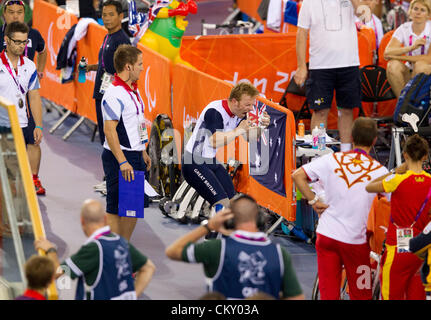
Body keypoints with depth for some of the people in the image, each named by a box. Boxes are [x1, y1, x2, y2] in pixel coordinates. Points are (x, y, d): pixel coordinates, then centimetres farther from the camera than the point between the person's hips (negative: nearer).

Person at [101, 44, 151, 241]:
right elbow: (109, 130, -23)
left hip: (135, 156, 10)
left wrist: (142, 152, 23)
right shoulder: (114, 95, -18)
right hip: (119, 158, -10)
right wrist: (122, 162, -27)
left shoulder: (133, 90, 13)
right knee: (115, 209, -5)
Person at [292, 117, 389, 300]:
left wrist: (314, 201, 1)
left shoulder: (333, 160, -2)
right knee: (361, 295, 11)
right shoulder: (380, 171, -7)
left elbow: (297, 176, -5)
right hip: (356, 240, -2)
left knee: (328, 293, 6)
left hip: (326, 235, 2)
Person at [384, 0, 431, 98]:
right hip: (409, 73, 2)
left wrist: (399, 56, -19)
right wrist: (411, 47, -30)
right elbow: (387, 53, -14)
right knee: (393, 65, -27)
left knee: (420, 65, -34)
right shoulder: (404, 29, -1)